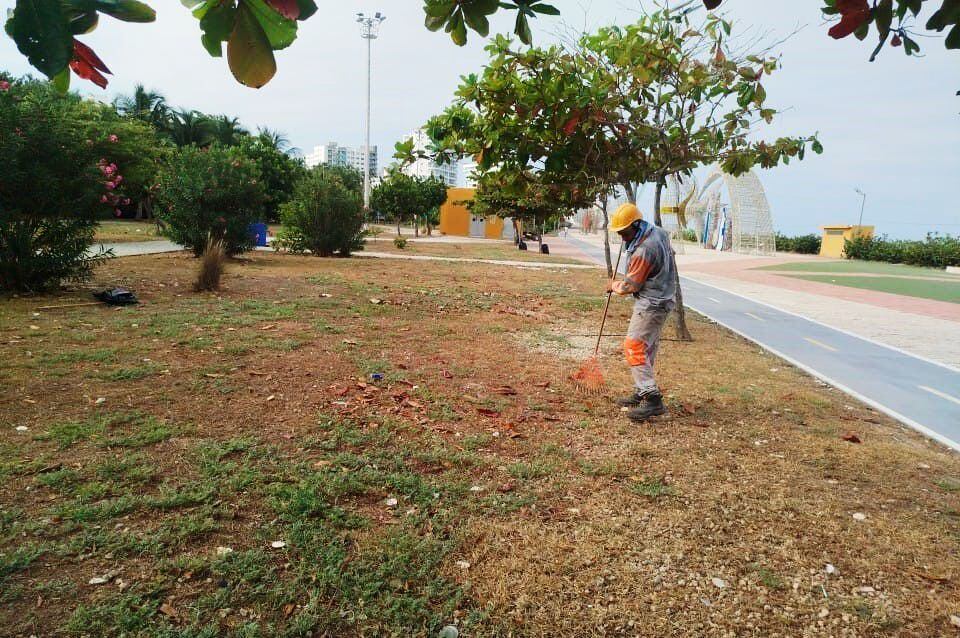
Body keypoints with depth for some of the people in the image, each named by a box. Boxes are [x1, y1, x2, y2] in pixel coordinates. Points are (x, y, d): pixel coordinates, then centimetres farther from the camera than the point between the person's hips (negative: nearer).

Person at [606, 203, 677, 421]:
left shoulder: (644, 250, -25)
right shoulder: (659, 232, 5)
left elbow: (628, 287, -19)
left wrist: (613, 285, 2)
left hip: (651, 305, -11)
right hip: (661, 299, 11)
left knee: (634, 348, -12)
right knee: (647, 348, 16)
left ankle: (653, 400, -15)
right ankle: (642, 393, 25)